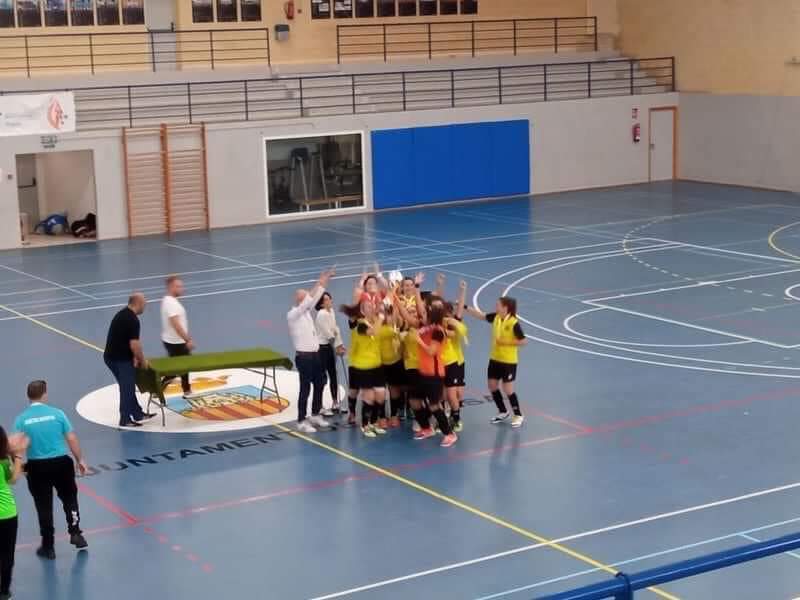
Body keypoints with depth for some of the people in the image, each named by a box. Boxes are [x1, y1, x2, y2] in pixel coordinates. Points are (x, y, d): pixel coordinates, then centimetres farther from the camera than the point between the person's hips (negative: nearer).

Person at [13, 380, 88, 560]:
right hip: (61, 463, 0)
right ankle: (75, 534, 19)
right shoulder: (57, 413, -6)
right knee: (69, 498, 21)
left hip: (37, 466, 0)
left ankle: (48, 547, 16)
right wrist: (80, 460, 7)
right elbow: (72, 439, -3)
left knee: (44, 506, 9)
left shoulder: (21, 419, -5)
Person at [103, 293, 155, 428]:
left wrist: (134, 357, 18)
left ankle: (137, 413, 30)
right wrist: (142, 361, -7)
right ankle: (126, 420, 9)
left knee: (127, 387, 19)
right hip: (121, 359, -9)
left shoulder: (122, 314, 12)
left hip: (111, 357, 9)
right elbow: (134, 345, -22)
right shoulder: (133, 320, -18)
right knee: (127, 388, 2)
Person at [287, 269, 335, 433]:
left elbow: (314, 299, 10)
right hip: (304, 356, -9)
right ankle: (302, 422, 2)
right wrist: (320, 283, -26)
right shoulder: (293, 314, -14)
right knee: (305, 388, -5)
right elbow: (309, 300, -25)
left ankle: (315, 415, 30)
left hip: (315, 354, 9)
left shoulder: (306, 311, 11)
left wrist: (324, 282, 1)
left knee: (319, 384, 16)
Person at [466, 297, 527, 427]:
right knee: (492, 386, 12)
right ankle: (503, 412, 31)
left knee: (508, 390, -2)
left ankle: (518, 415, 16)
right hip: (495, 358, 7)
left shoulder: (514, 323, -22)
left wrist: (506, 342, -21)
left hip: (508, 361, -7)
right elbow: (480, 315, 8)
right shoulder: (495, 317, -3)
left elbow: (523, 341, -18)